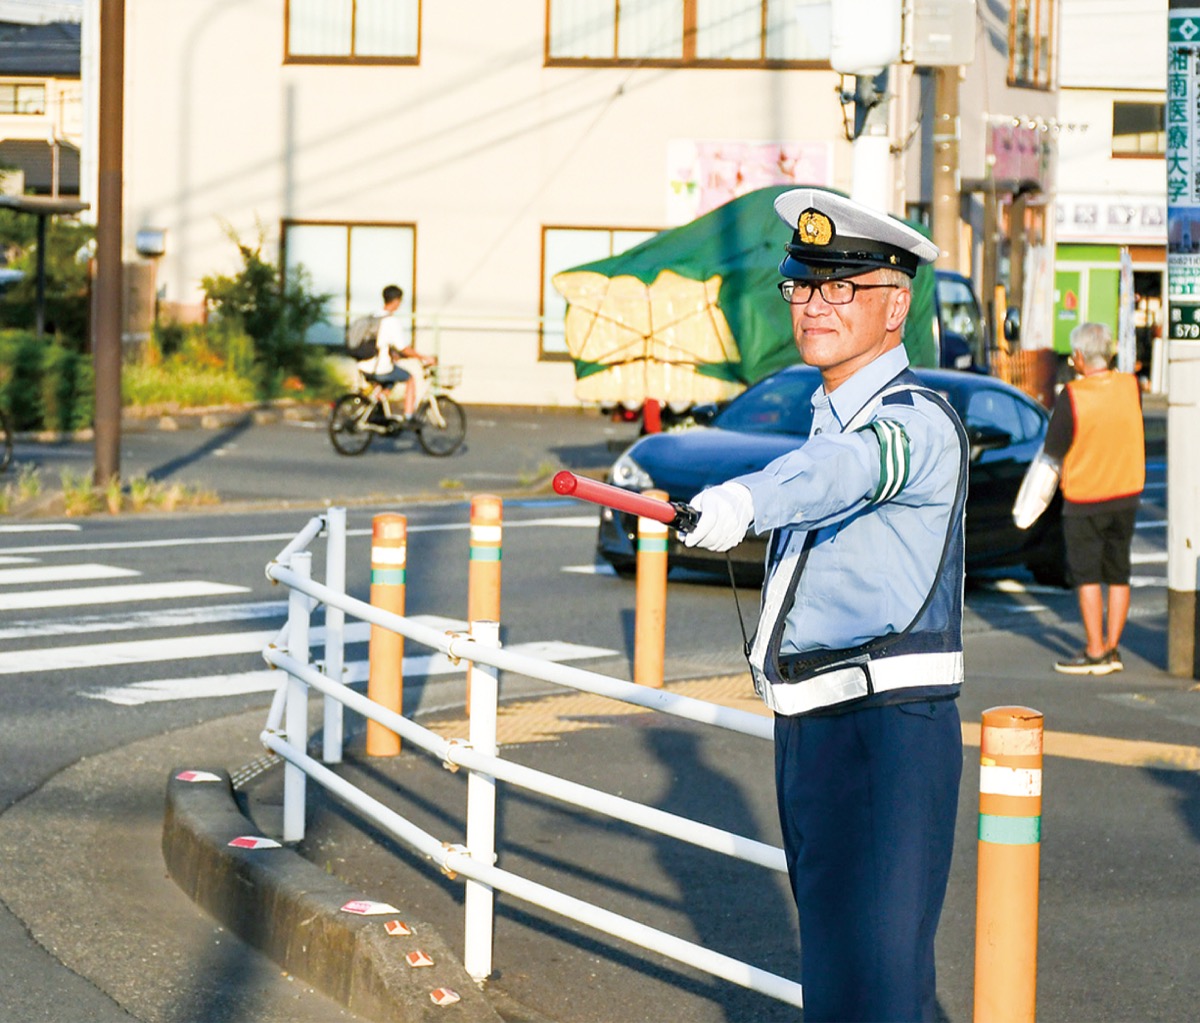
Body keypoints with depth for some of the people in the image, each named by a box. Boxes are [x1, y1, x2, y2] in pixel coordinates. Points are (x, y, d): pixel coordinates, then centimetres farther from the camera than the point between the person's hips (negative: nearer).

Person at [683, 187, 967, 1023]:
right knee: (833, 947, 19)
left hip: (887, 732, -10)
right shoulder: (831, 412, 15)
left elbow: (851, 469, -37)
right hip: (808, 729, 10)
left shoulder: (917, 421, -15)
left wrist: (749, 499, -57)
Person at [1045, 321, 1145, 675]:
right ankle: (1112, 648, 16)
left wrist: (1059, 476, 8)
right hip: (1127, 492, 5)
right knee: (1118, 573, 12)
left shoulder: (1072, 396, -18)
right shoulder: (1131, 386, -6)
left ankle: (1095, 652, 3)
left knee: (1086, 575, 3)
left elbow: (1053, 450, -10)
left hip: (1084, 499, -5)